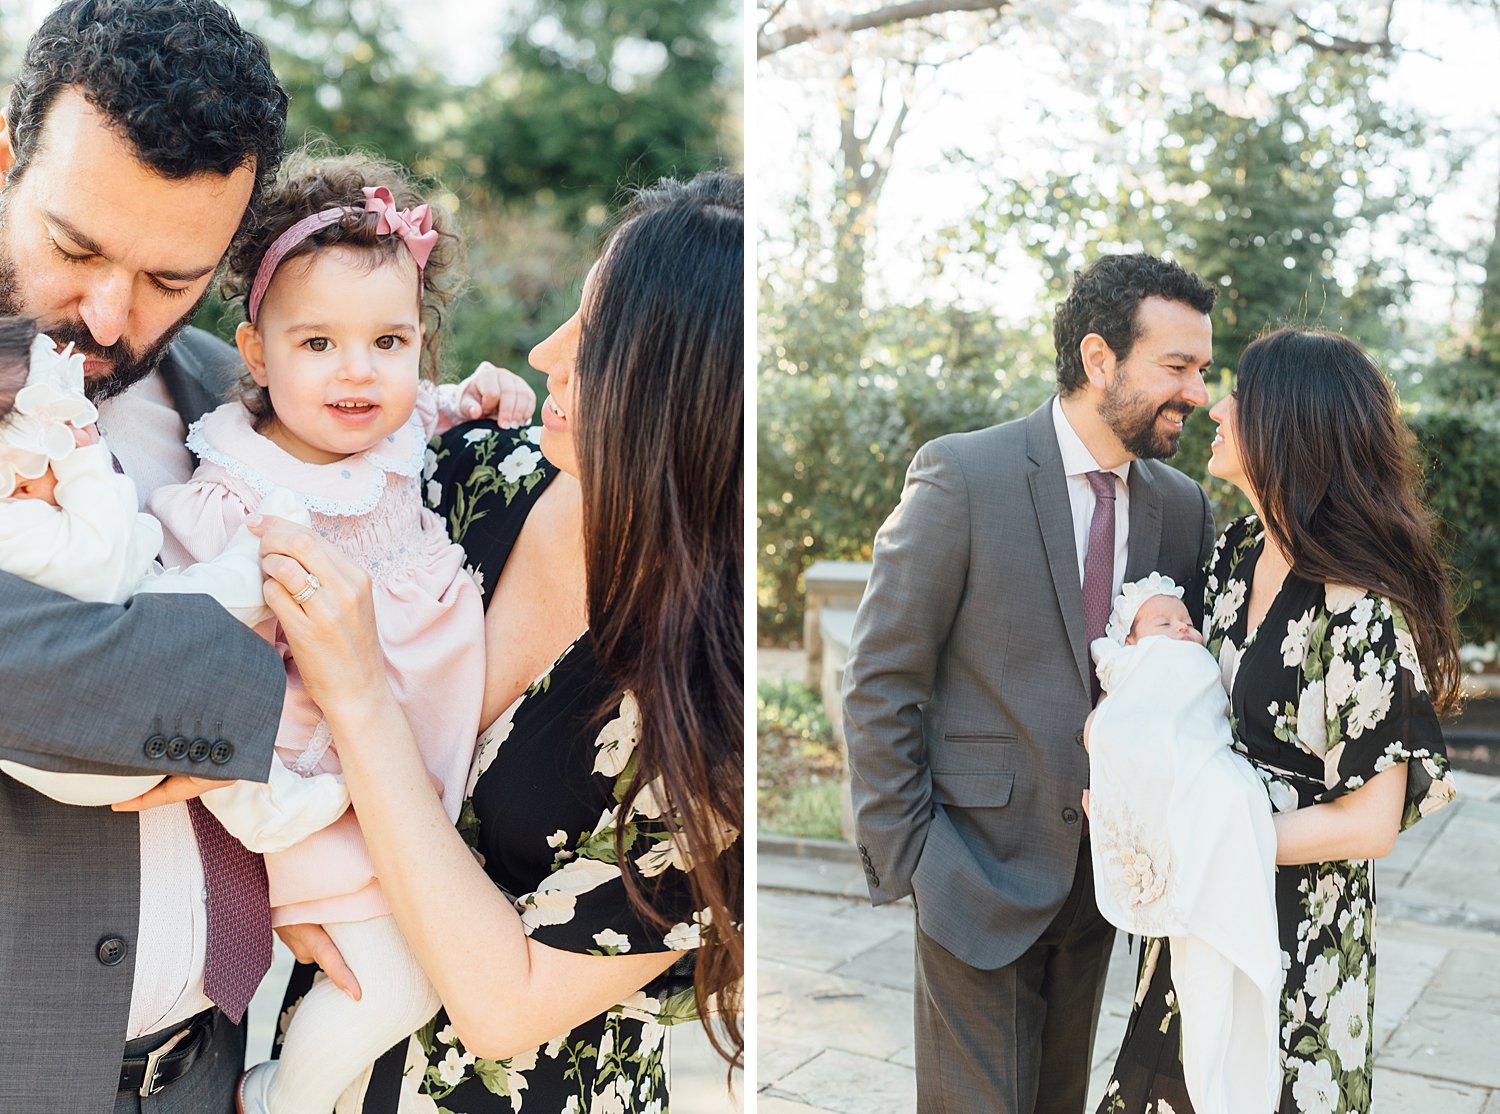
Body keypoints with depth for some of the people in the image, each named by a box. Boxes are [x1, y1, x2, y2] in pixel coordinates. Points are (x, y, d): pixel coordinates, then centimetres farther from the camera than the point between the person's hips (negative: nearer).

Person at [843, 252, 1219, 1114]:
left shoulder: (1184, 506, 2)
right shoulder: (962, 475, -14)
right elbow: (880, 678, -11)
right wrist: (900, 853, -11)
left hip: (1105, 873, 5)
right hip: (980, 875, -5)